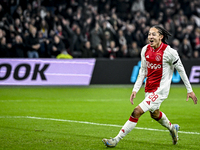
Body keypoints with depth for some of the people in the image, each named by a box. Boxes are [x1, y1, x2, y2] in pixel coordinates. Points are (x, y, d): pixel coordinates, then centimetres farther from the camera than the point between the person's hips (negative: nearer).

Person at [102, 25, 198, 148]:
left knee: (137, 112, -16)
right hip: (149, 88, 7)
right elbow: (143, 70, 9)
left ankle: (116, 140, -9)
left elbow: (181, 70, -8)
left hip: (160, 89, -7)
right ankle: (172, 128, 58)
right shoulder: (145, 50, -1)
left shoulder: (169, 52, -18)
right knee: (154, 114, 27)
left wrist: (190, 90, -3)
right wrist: (135, 89, 3)